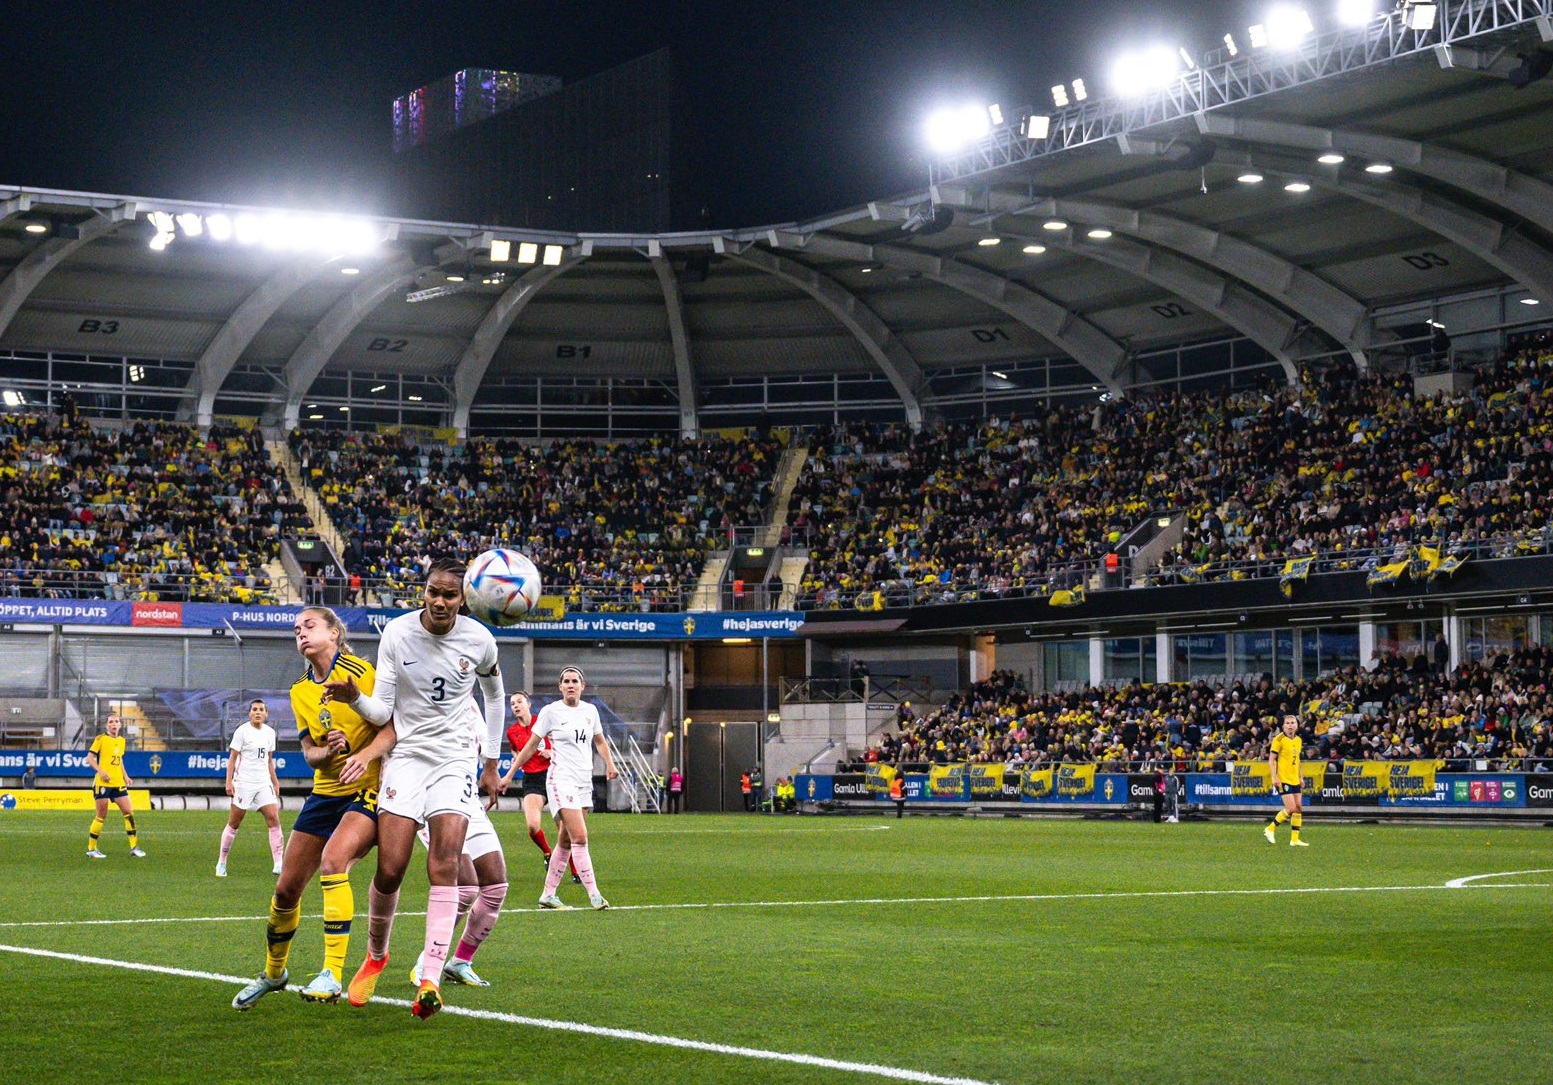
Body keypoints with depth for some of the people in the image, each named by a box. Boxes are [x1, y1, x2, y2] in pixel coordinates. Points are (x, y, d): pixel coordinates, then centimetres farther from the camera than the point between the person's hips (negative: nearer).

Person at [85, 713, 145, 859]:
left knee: (128, 812, 0)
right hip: (102, 783, -6)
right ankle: (91, 849, 10)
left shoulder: (121, 740, 13)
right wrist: (100, 771, -19)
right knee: (102, 816, -2)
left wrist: (125, 776, 13)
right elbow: (89, 758, -7)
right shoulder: (101, 739, -5)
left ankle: (134, 847, 6)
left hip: (118, 783, 6)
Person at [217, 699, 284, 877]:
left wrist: (275, 782, 18)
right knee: (234, 824, 1)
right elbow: (232, 758, -6)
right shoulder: (242, 731, -5)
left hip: (263, 783, 4)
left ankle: (278, 865, -10)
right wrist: (229, 781, -13)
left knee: (274, 819, -9)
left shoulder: (270, 732, 10)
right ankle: (221, 863, 14)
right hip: (244, 782, -4)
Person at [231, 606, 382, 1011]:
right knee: (286, 888, 6)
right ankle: (273, 972, 31)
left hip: (368, 788, -7)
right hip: (326, 792, 7)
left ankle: (331, 975, -25)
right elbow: (309, 752, 6)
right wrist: (327, 752, -17)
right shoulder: (300, 691, 10)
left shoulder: (357, 670, -9)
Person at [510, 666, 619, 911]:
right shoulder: (551, 711, -5)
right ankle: (594, 894, -17)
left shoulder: (590, 710, 9)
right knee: (580, 837, -16)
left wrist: (609, 764, 5)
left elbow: (599, 741, 23)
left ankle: (548, 894, 14)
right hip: (561, 779, -6)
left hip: (584, 781, 6)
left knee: (566, 842, 7)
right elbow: (531, 746, 0)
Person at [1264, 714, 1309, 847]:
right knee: (1291, 808, -13)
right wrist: (1275, 777, -18)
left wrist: (1300, 777, 18)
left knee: (1298, 808, 4)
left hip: (1295, 780, 7)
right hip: (1283, 779, -7)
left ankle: (1295, 839, 11)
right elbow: (1271, 759, -11)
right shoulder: (1279, 739, -10)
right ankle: (1270, 829, 3)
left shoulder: (1298, 740, 11)